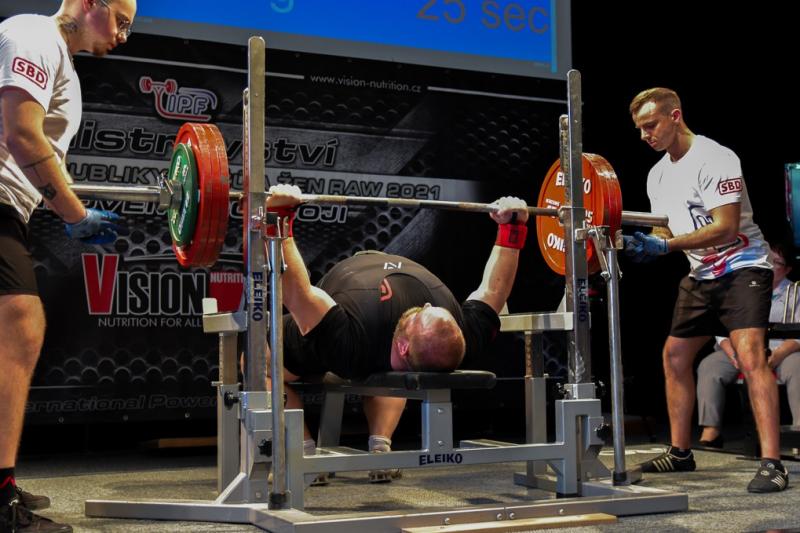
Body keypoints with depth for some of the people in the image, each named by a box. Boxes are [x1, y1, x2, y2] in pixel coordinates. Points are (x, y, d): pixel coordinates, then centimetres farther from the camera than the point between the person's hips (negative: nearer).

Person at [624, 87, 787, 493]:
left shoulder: (714, 159, -18)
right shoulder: (658, 174, 8)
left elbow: (726, 228, -25)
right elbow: (666, 231, 13)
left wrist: (666, 245, -30)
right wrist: (643, 244, -9)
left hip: (741, 267, -9)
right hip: (701, 275, 9)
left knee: (749, 356, -23)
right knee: (674, 355, 12)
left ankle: (772, 465, -24)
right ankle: (680, 452, 24)